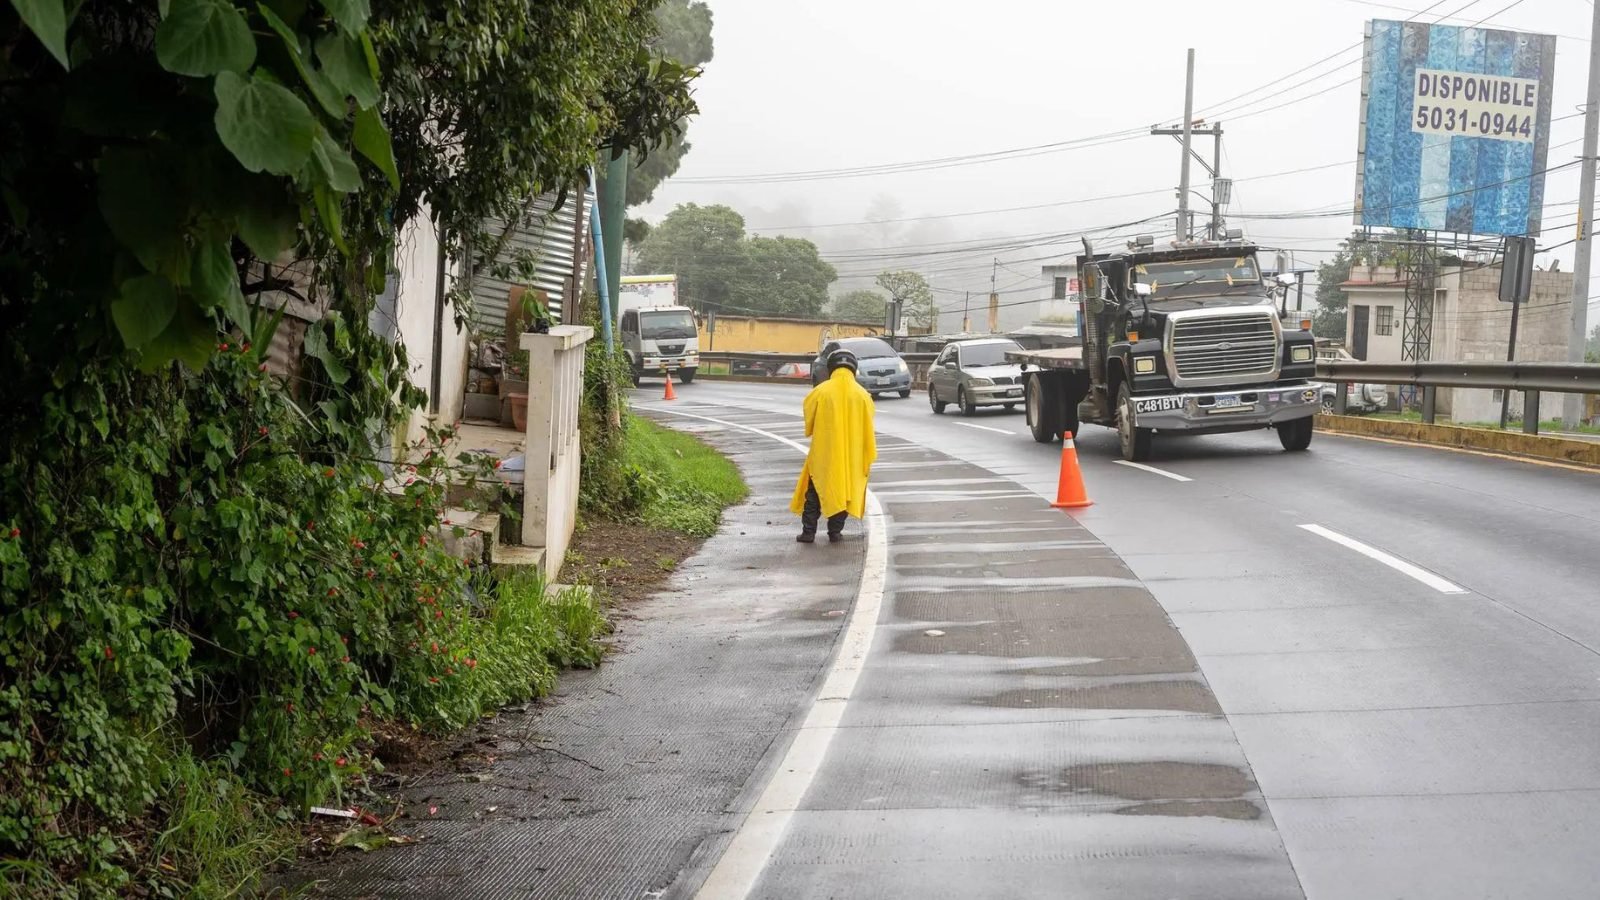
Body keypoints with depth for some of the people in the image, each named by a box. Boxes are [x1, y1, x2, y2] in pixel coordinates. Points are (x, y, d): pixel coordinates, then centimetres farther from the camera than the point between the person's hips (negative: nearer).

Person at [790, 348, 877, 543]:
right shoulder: (862, 395, -5)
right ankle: (835, 531, 15)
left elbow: (809, 423, 3)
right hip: (851, 455, 1)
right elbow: (868, 430, 2)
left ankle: (808, 531, 8)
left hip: (823, 453, -1)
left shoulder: (820, 392, -9)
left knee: (815, 491, 11)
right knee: (844, 490, 13)